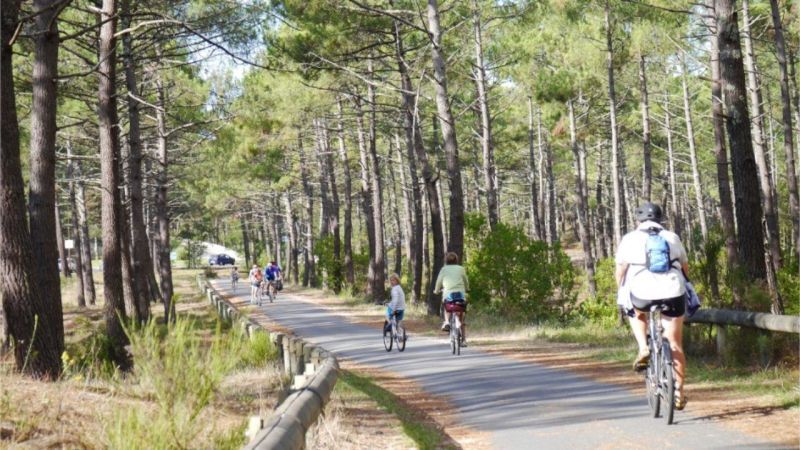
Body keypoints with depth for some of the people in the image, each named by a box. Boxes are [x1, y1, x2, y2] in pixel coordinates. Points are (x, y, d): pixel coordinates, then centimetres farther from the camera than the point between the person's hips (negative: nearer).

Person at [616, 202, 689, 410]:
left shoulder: (631, 239, 7)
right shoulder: (672, 237, 15)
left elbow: (621, 269, 4)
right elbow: (685, 267, 20)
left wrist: (622, 291, 19)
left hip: (643, 295, -2)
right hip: (673, 294, 2)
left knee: (636, 313, 34)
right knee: (675, 345, 11)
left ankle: (643, 349, 12)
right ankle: (679, 392, 9)